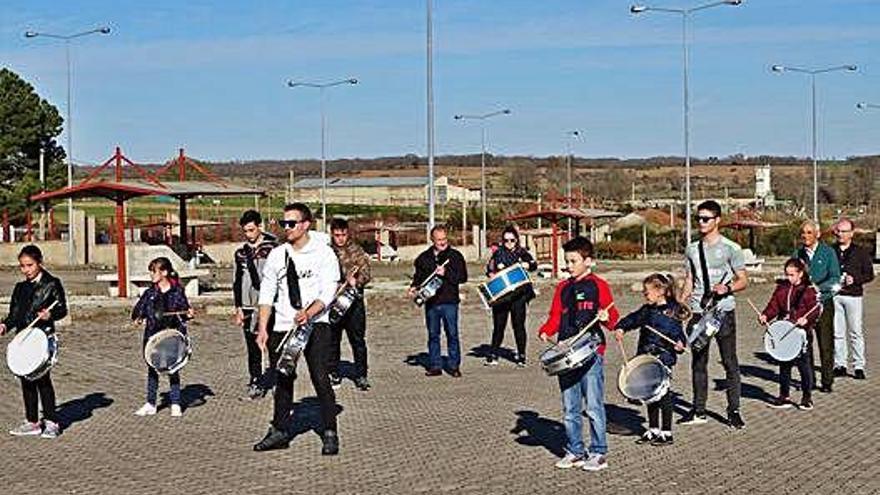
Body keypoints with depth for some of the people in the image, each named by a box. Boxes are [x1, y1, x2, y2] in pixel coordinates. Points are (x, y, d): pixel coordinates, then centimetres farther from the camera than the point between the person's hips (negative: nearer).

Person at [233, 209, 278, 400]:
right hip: (249, 307, 4)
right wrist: (238, 308, 9)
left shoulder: (273, 248, -3)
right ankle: (256, 383, 14)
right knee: (253, 348, 7)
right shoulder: (241, 252, 10)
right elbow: (236, 282, 15)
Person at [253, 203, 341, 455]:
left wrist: (308, 313, -26)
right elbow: (267, 294, 9)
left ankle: (329, 433, 1)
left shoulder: (323, 252, -3)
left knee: (320, 378, -8)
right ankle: (279, 431, 19)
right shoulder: (277, 255, 8)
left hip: (315, 323, -4)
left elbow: (328, 292, -10)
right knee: (282, 380, 9)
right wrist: (263, 328, 1)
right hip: (282, 326, 4)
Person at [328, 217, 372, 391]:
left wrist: (356, 281, -28)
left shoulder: (356, 250, 0)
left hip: (353, 301, -2)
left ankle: (361, 376, 4)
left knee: (357, 340, -2)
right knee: (332, 339, 10)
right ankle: (334, 374, 21)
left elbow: (366, 274, -8)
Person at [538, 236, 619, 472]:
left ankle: (599, 453, 6)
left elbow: (613, 317, -4)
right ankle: (574, 451, 19)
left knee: (593, 407, -4)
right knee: (569, 409, 9)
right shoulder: (563, 288, 15)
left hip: (591, 354, -5)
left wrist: (606, 318, -25)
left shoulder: (598, 286, 0)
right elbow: (555, 318, 17)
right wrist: (545, 331, -1)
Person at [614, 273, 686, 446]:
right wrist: (621, 328, -5)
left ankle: (667, 433, 11)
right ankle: (653, 430, 24)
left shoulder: (672, 312, -9)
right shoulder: (647, 310, 10)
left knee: (663, 393, 0)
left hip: (664, 359, -7)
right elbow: (633, 319, 12)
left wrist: (680, 343, -29)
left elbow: (678, 332, -11)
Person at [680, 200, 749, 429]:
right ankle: (699, 411, 16)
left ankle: (733, 411, 6)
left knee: (730, 362, -1)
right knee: (698, 362, 8)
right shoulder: (692, 250, 11)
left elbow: (743, 280, -2)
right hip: (698, 312, 4)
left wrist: (727, 288, -21)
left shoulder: (730, 248, -2)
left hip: (723, 311, -4)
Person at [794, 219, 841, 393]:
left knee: (825, 344, -1)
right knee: (804, 343, 4)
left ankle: (827, 381, 7)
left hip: (823, 302, -3)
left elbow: (835, 278, -8)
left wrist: (818, 288, -23)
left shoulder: (828, 252, -1)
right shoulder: (797, 253, 9)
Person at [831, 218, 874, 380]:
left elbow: (869, 274, 4)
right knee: (837, 332, 3)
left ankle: (859, 366, 3)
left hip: (853, 296, -2)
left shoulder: (861, 252, 6)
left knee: (855, 332, -1)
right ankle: (840, 365, 10)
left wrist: (854, 279, -12)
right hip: (834, 296, 2)